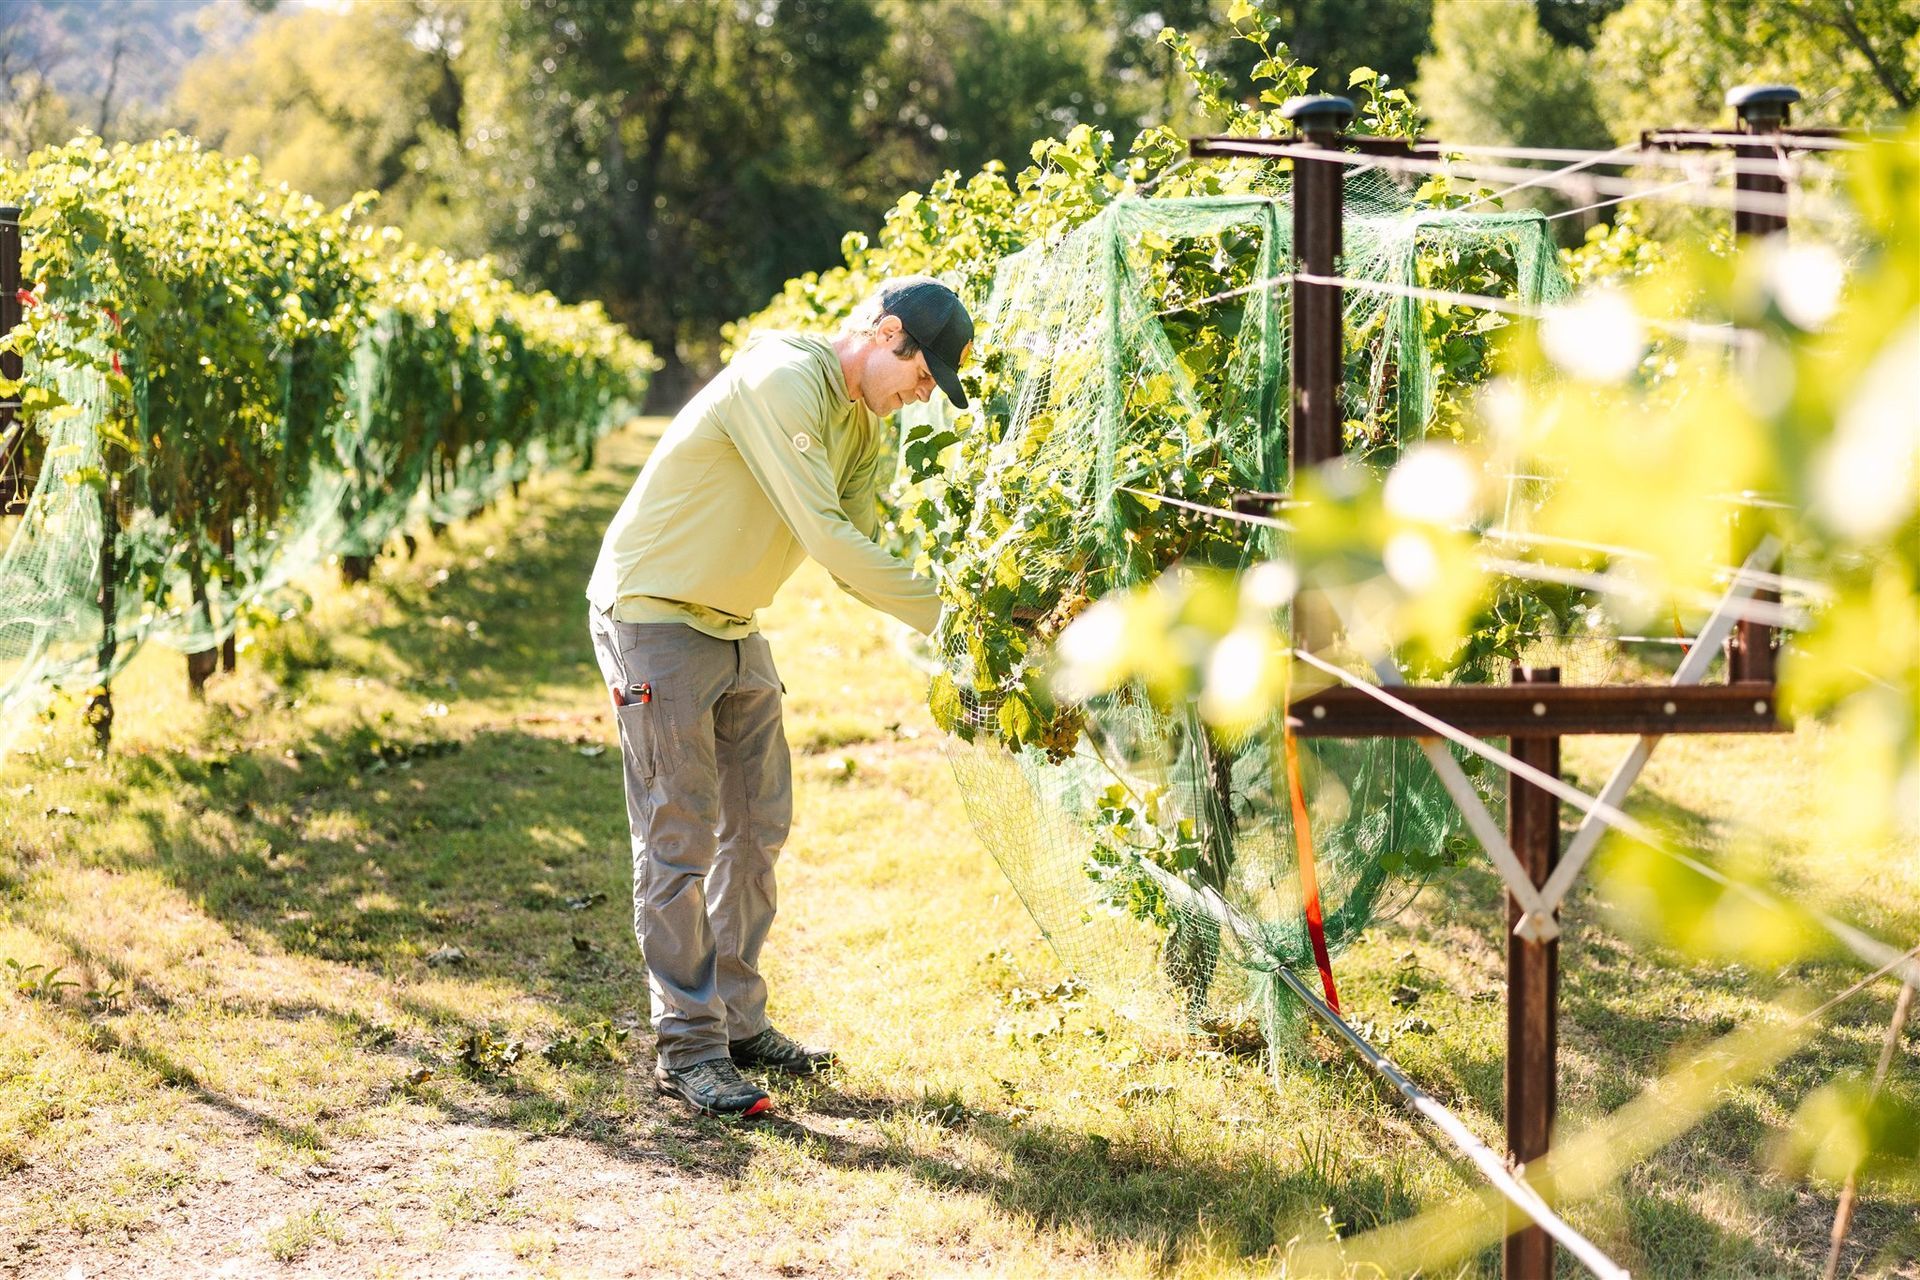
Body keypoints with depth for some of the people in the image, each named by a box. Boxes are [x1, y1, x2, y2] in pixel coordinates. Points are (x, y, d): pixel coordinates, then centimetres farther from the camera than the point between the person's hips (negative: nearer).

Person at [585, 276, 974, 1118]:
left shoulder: (863, 423, 7)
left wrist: (945, 622, -15)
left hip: (735, 630, 9)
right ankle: (688, 1049, 0)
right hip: (653, 618, -9)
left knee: (758, 828, 11)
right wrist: (942, 615, -26)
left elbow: (853, 556, 1)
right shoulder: (782, 380, -23)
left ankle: (740, 1024, 21)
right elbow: (823, 534, -29)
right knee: (681, 838, -6)